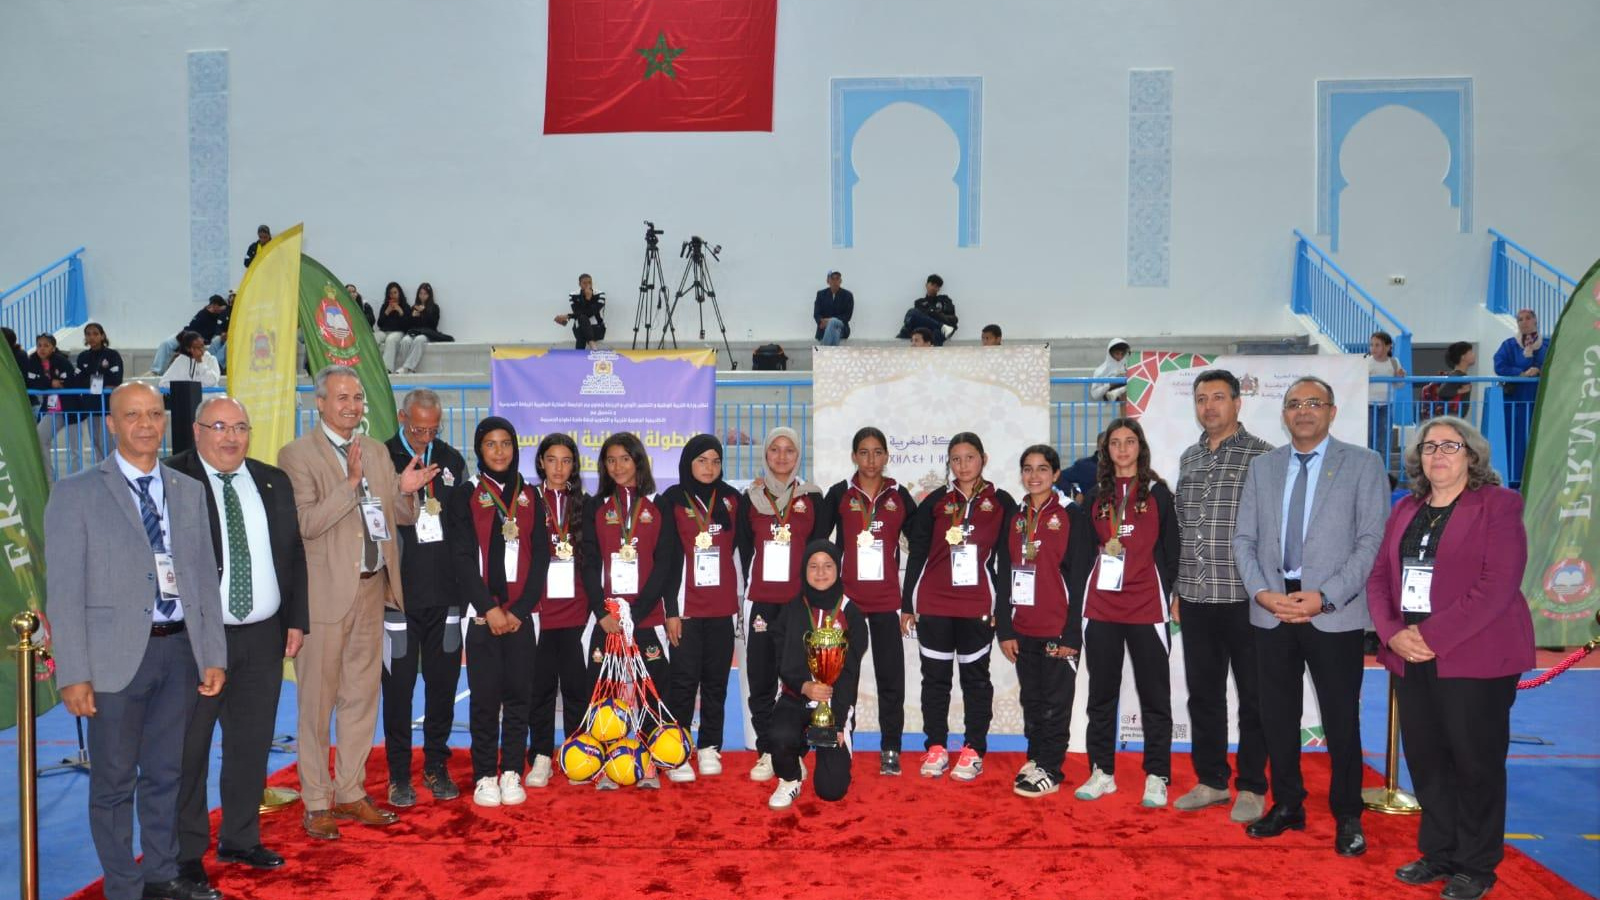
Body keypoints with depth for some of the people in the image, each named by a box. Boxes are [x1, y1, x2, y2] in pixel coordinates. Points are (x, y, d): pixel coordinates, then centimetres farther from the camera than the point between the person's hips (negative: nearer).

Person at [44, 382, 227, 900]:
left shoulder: (189, 492, 10)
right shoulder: (76, 493, -2)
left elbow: (205, 578, 10)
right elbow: (64, 590, -6)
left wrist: (213, 656, 5)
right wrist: (74, 674, -11)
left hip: (180, 649, 4)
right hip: (117, 654, -4)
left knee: (166, 773, 15)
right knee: (114, 779, 7)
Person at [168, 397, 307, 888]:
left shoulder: (274, 482, 10)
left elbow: (294, 554, 13)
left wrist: (296, 619, 8)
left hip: (263, 636, 5)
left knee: (252, 742, 14)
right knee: (189, 747, 4)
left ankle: (240, 838, 28)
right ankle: (187, 852, 18)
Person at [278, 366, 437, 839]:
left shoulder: (376, 451, 13)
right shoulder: (298, 454, -7)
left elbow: (401, 518, 15)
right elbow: (305, 523, -17)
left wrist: (406, 490, -6)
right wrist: (350, 482, -24)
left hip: (372, 587, 6)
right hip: (327, 591, -6)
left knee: (362, 696, 13)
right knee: (318, 699, 3)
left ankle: (351, 792, 26)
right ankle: (316, 803, 14)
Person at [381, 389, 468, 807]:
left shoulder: (452, 460, 10)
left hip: (445, 592, 4)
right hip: (399, 593, -3)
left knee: (443, 681, 9)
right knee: (399, 684, 3)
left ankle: (437, 767, 23)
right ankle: (399, 775, 16)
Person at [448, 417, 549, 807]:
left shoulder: (530, 497, 10)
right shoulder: (465, 497, 3)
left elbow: (540, 556, 5)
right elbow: (462, 558, -4)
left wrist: (519, 609, -5)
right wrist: (489, 608, -11)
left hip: (520, 614, 2)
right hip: (482, 613, -2)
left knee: (519, 695, 3)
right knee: (485, 697, 0)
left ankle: (511, 774, 13)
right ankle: (485, 777, 10)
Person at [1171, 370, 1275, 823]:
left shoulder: (1261, 455, -5)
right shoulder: (1188, 458, 12)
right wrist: (1178, 589, 13)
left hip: (1243, 597, -5)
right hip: (1195, 598, 6)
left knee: (1252, 697, 5)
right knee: (1203, 693, 13)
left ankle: (1252, 788, 17)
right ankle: (1211, 780, 26)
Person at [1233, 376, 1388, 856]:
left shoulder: (1363, 464, 0)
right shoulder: (1262, 467, 11)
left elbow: (1373, 541, -7)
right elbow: (1244, 539, 9)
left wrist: (1324, 597, -15)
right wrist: (1261, 592, -7)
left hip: (1335, 614, -3)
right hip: (1271, 610, 4)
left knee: (1341, 720, 5)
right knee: (1277, 716, 11)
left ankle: (1347, 817, 21)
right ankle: (1287, 806, 26)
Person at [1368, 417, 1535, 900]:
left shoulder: (1498, 505, -5)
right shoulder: (1405, 510, 13)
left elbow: (1497, 585, -15)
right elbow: (1380, 577, 10)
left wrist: (1432, 636, -19)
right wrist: (1392, 633, -8)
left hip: (1475, 658, -5)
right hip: (1412, 659, 5)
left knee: (1475, 762, 3)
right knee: (1425, 759, 10)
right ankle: (1438, 853, 25)